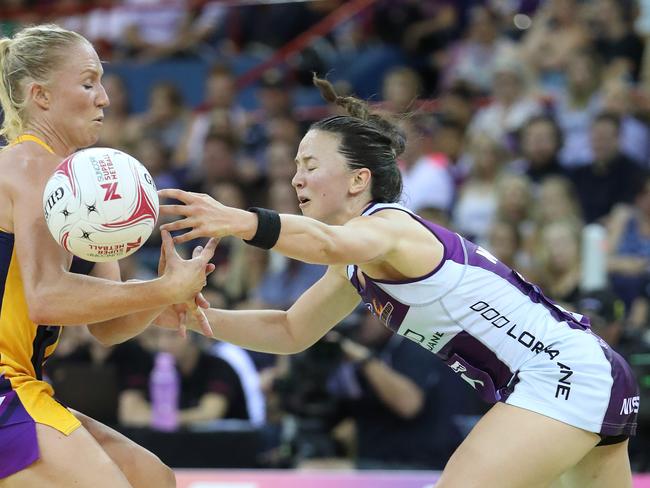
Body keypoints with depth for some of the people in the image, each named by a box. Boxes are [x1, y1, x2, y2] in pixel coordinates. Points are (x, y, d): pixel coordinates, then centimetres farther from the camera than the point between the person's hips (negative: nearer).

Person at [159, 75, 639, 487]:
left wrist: (241, 222, -57)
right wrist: (203, 317, 3)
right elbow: (291, 332, 19)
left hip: (564, 371, -11)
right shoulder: (358, 265, 15)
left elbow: (329, 242, -39)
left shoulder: (388, 224, -15)